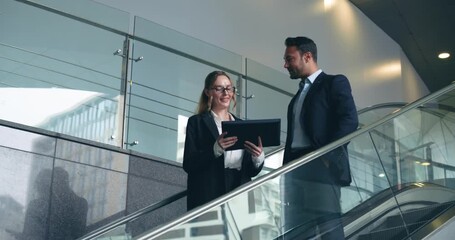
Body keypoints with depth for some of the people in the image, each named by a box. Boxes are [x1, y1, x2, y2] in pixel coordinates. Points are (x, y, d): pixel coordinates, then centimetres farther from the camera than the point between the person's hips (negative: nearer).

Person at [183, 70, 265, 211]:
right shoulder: (197, 122, 3)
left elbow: (252, 172, 13)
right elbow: (188, 165, -7)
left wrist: (258, 157, -8)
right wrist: (216, 149, -21)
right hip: (207, 198, -3)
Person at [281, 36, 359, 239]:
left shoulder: (334, 83, 3)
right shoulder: (298, 96, 26)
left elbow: (349, 120, -11)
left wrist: (328, 156, -17)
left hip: (322, 168, -7)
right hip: (295, 169, 8)